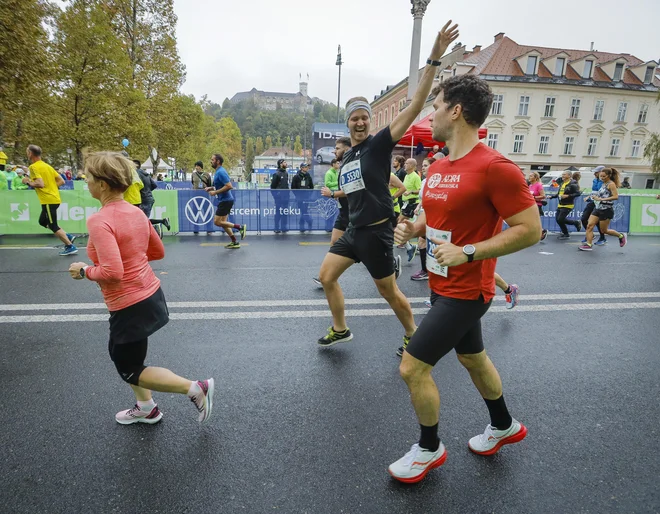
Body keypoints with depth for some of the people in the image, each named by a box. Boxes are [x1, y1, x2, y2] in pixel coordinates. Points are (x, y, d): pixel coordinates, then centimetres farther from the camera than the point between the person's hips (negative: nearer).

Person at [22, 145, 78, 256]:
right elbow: (61, 181, 13)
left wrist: (28, 182, -7)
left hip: (49, 201, -9)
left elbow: (40, 184, -23)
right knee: (43, 222, 22)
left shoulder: (33, 167, -11)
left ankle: (70, 247, -1)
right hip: (55, 198, 9)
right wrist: (51, 187, 13)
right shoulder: (47, 166, 13)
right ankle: (68, 237, 14)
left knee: (53, 226, -1)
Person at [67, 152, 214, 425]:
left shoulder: (99, 221, -23)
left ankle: (196, 388, 6)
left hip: (131, 306, -9)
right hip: (151, 294, 9)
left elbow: (111, 272, -30)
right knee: (120, 352, 29)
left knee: (129, 370, 13)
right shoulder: (136, 213, 2)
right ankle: (146, 408, 42)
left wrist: (85, 271, -11)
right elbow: (158, 252, 12)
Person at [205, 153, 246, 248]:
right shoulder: (219, 171, 14)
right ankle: (234, 242, 15)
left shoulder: (221, 172, -17)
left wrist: (215, 192, -21)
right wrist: (211, 188, 12)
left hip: (225, 200, -10)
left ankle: (240, 227, -1)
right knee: (223, 222, 11)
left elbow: (229, 186, -26)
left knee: (217, 222, -6)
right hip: (224, 200, 10)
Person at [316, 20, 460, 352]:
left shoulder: (379, 143, -10)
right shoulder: (346, 157, 11)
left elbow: (415, 105, -21)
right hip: (353, 231, 7)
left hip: (376, 233, -7)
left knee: (389, 292, 6)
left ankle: (412, 333, 31)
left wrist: (434, 58, -27)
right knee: (326, 277, 10)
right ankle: (340, 330, 29)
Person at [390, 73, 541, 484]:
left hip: (465, 291, -9)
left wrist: (468, 253, -26)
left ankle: (430, 449, 23)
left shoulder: (495, 167, -22)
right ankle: (505, 426, 51)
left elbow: (531, 230, -20)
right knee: (472, 358, 25)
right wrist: (413, 228, -2)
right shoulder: (437, 168, 5)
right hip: (444, 285, 9)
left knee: (412, 368, -5)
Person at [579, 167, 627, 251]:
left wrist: (602, 199, -26)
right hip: (598, 208, 7)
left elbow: (616, 196, -21)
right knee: (589, 226, -7)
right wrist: (596, 196, 7)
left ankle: (621, 236, 28)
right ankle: (589, 245, -7)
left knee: (604, 230, 5)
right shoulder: (604, 184, 12)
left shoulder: (611, 184, -11)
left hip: (606, 210, -7)